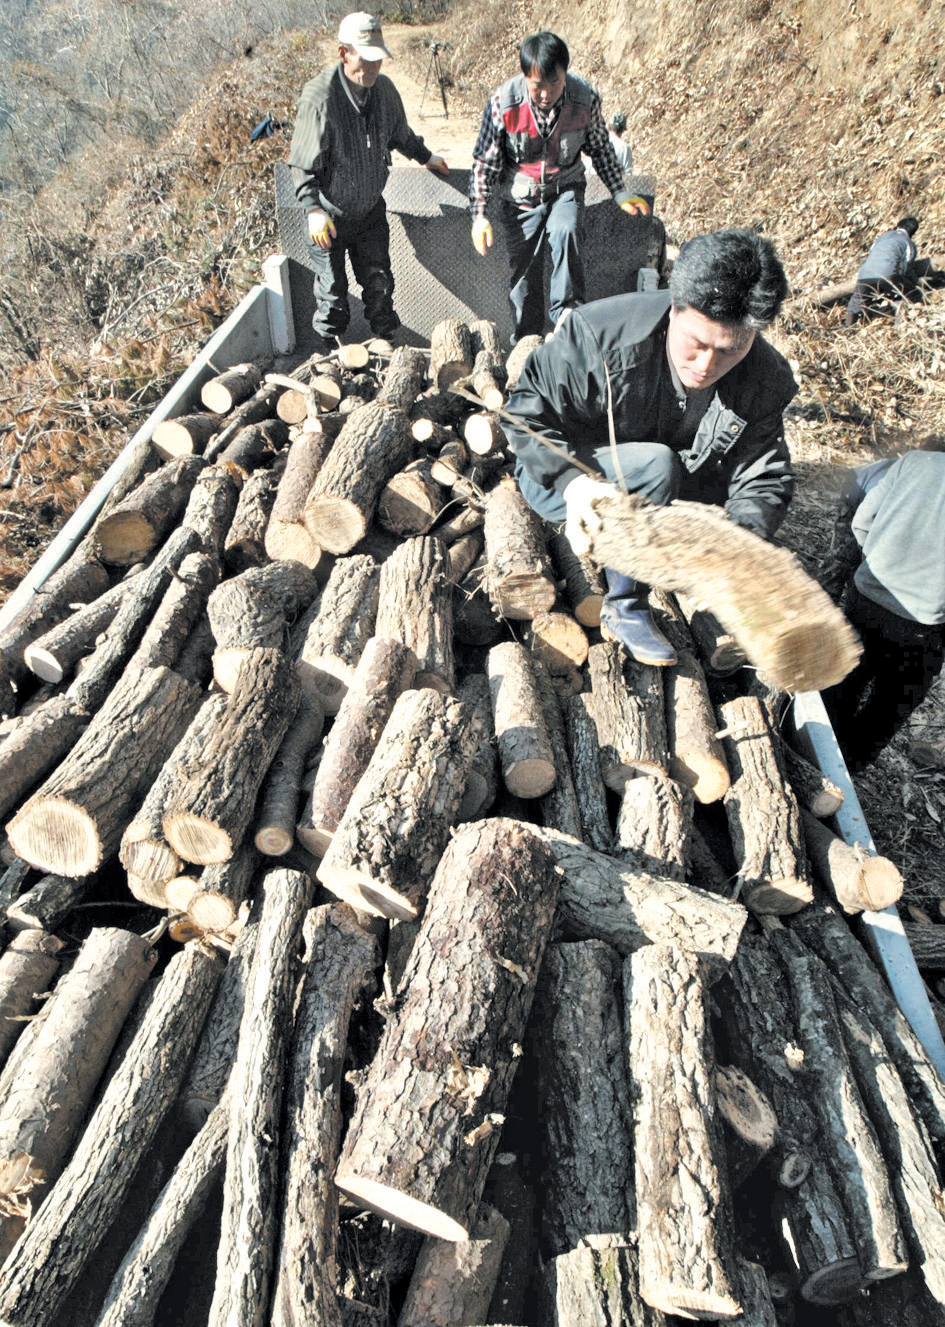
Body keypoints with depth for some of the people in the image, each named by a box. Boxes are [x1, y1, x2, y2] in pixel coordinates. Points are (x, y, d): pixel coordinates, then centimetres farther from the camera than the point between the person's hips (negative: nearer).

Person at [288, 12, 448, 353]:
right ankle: (326, 352, 28)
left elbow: (400, 134, 17)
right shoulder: (319, 97, -22)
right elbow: (302, 164, -19)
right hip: (331, 217, -5)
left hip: (372, 210, 5)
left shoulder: (383, 88, -5)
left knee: (379, 283, 14)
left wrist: (426, 157, 30)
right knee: (332, 291, 7)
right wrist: (313, 209, -31)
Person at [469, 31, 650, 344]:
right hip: (520, 196, 0)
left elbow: (600, 148, 3)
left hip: (565, 188, 0)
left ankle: (566, 312, -19)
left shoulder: (585, 98, -15)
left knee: (565, 232, -33)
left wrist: (621, 194, 2)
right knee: (524, 272, 1)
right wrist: (479, 214, -12)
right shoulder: (503, 103, -19)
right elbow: (484, 162, -8)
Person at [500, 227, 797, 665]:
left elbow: (764, 480, -15)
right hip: (560, 477, -4)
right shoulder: (603, 333, -27)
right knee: (655, 465, -35)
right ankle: (623, 608, -20)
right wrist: (572, 479, -42)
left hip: (668, 491, 5)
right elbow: (529, 415, -23)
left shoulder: (764, 381, -14)